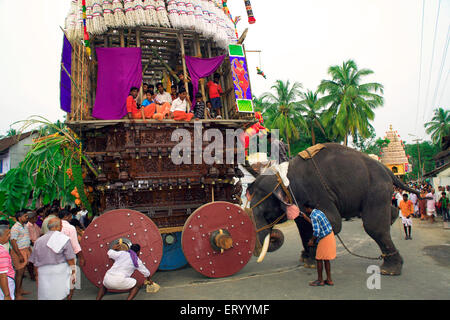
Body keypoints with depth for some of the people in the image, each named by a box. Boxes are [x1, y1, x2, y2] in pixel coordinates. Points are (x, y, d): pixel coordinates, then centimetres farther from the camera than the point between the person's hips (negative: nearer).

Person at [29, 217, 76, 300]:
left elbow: (35, 263, 12)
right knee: (58, 296, 1)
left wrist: (37, 276, 21)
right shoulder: (64, 239, -5)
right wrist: (73, 273, 2)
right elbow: (70, 259, -6)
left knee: (45, 296, 11)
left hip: (43, 273, 4)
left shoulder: (39, 241, 8)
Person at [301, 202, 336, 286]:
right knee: (326, 259, 15)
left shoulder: (314, 216, -19)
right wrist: (306, 217, 31)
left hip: (325, 238, -9)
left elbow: (316, 231, -23)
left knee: (319, 259, 2)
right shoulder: (318, 212, 10)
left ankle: (320, 280, 11)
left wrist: (312, 240, -9)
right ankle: (329, 280, 22)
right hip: (330, 235, 9)